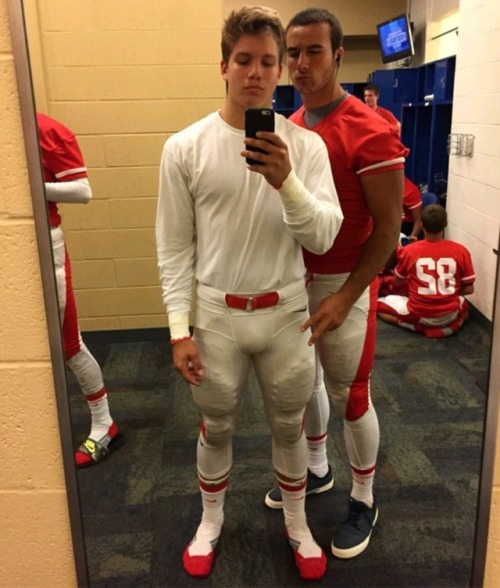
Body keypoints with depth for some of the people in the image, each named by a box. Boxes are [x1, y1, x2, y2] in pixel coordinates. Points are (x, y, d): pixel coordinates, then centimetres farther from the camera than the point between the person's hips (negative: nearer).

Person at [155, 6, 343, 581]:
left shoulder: (305, 145, -5)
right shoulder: (184, 147, -7)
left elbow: (323, 238, -11)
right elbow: (174, 248, -4)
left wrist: (286, 181, -28)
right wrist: (179, 329, -6)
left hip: (285, 312, 1)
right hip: (216, 313, 0)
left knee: (289, 427, 18)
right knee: (216, 428, 18)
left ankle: (296, 523, 43)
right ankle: (210, 520, 45)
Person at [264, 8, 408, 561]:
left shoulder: (369, 132, -16)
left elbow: (388, 227, -15)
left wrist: (345, 297, -19)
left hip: (342, 284, -6)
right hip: (294, 280, 7)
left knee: (350, 395, 6)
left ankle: (364, 502, 28)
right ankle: (316, 470, 43)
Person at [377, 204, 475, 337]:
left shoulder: (409, 250, -12)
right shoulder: (461, 251, -10)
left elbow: (398, 281, 5)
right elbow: (469, 289, -1)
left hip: (418, 314, -2)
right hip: (450, 314, 3)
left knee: (379, 304, 20)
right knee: (464, 304, 38)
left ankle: (420, 326, 2)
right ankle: (450, 325, 6)